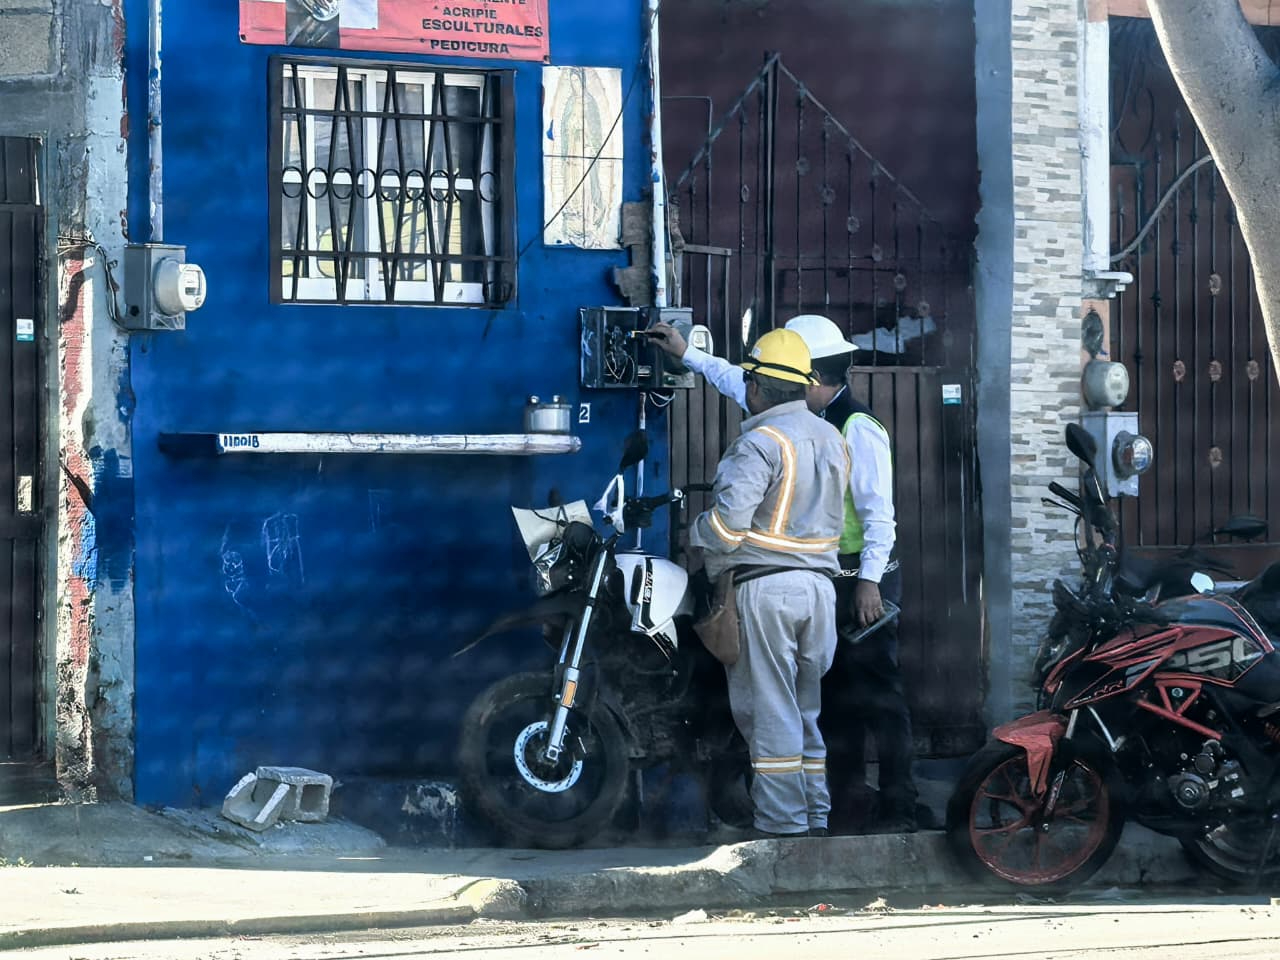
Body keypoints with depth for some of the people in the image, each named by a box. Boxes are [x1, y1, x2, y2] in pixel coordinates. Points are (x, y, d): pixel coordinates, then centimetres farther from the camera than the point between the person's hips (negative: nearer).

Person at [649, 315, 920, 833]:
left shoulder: (858, 428, -14)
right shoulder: (806, 419, 13)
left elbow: (879, 511, -18)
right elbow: (741, 384, 25)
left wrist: (870, 581, -23)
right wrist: (687, 354, 28)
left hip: (862, 582, -10)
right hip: (824, 580, 10)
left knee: (878, 697, -9)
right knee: (834, 698, 11)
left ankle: (898, 810, -8)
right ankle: (849, 805, 17)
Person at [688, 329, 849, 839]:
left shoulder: (761, 443, -13)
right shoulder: (832, 439, 12)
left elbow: (729, 519, -21)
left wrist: (695, 536, -1)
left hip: (766, 585, -7)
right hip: (820, 583, 7)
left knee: (770, 711, -2)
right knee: (807, 710, 14)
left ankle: (782, 825, -3)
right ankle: (815, 818, 16)